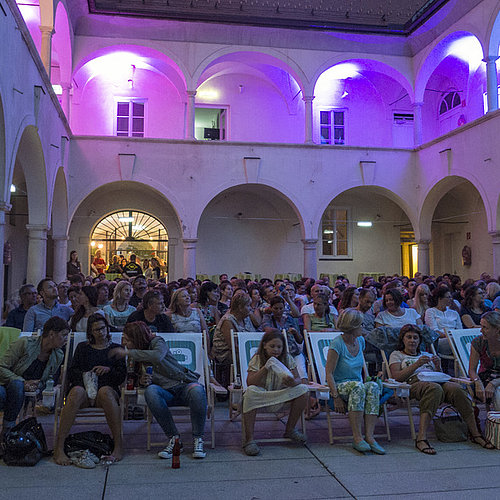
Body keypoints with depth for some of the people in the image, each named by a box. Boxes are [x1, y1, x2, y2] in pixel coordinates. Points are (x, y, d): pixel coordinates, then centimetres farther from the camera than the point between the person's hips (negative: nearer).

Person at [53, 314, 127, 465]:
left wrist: (108, 369, -7)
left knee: (105, 391, -39)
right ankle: (59, 448, -38)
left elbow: (122, 376, 12)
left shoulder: (116, 348, 22)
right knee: (76, 392, -37)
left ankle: (118, 446, -39)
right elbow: (71, 373, 16)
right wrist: (85, 375, -5)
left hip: (107, 389, -1)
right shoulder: (82, 347, 26)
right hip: (83, 386, 1)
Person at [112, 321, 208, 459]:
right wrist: (142, 380, -3)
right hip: (166, 392, 4)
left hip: (184, 385, -4)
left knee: (196, 390, -39)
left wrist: (128, 352, -24)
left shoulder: (157, 342, -6)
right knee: (150, 391, -31)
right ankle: (173, 438, -23)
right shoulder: (135, 357, 12)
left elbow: (157, 356, -30)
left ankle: (198, 439, -19)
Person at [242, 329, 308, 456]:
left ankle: (290, 430, -2)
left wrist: (292, 382, -31)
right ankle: (249, 439, -30)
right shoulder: (257, 359, -9)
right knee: (251, 391, -37)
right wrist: (265, 368, -33)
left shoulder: (287, 358, 0)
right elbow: (250, 383, -20)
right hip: (261, 395, -3)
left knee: (303, 390, -19)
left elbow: (298, 379, -6)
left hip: (280, 396, 3)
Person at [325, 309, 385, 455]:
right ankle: (357, 437, -34)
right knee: (357, 386, -37)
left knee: (373, 386, -28)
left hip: (358, 385, 6)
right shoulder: (337, 343, -12)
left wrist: (365, 381, 7)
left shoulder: (360, 341, 9)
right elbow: (329, 373, -14)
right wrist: (336, 397, -23)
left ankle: (369, 436, -32)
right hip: (339, 386, -5)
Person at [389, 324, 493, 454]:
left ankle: (475, 434, -27)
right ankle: (421, 438, -48)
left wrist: (438, 367, 3)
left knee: (455, 388, -31)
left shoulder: (427, 355, 34)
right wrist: (416, 364, -8)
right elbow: (397, 377, 2)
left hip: (435, 381, 4)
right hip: (415, 382, -4)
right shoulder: (396, 355, 21)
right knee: (435, 388, -40)